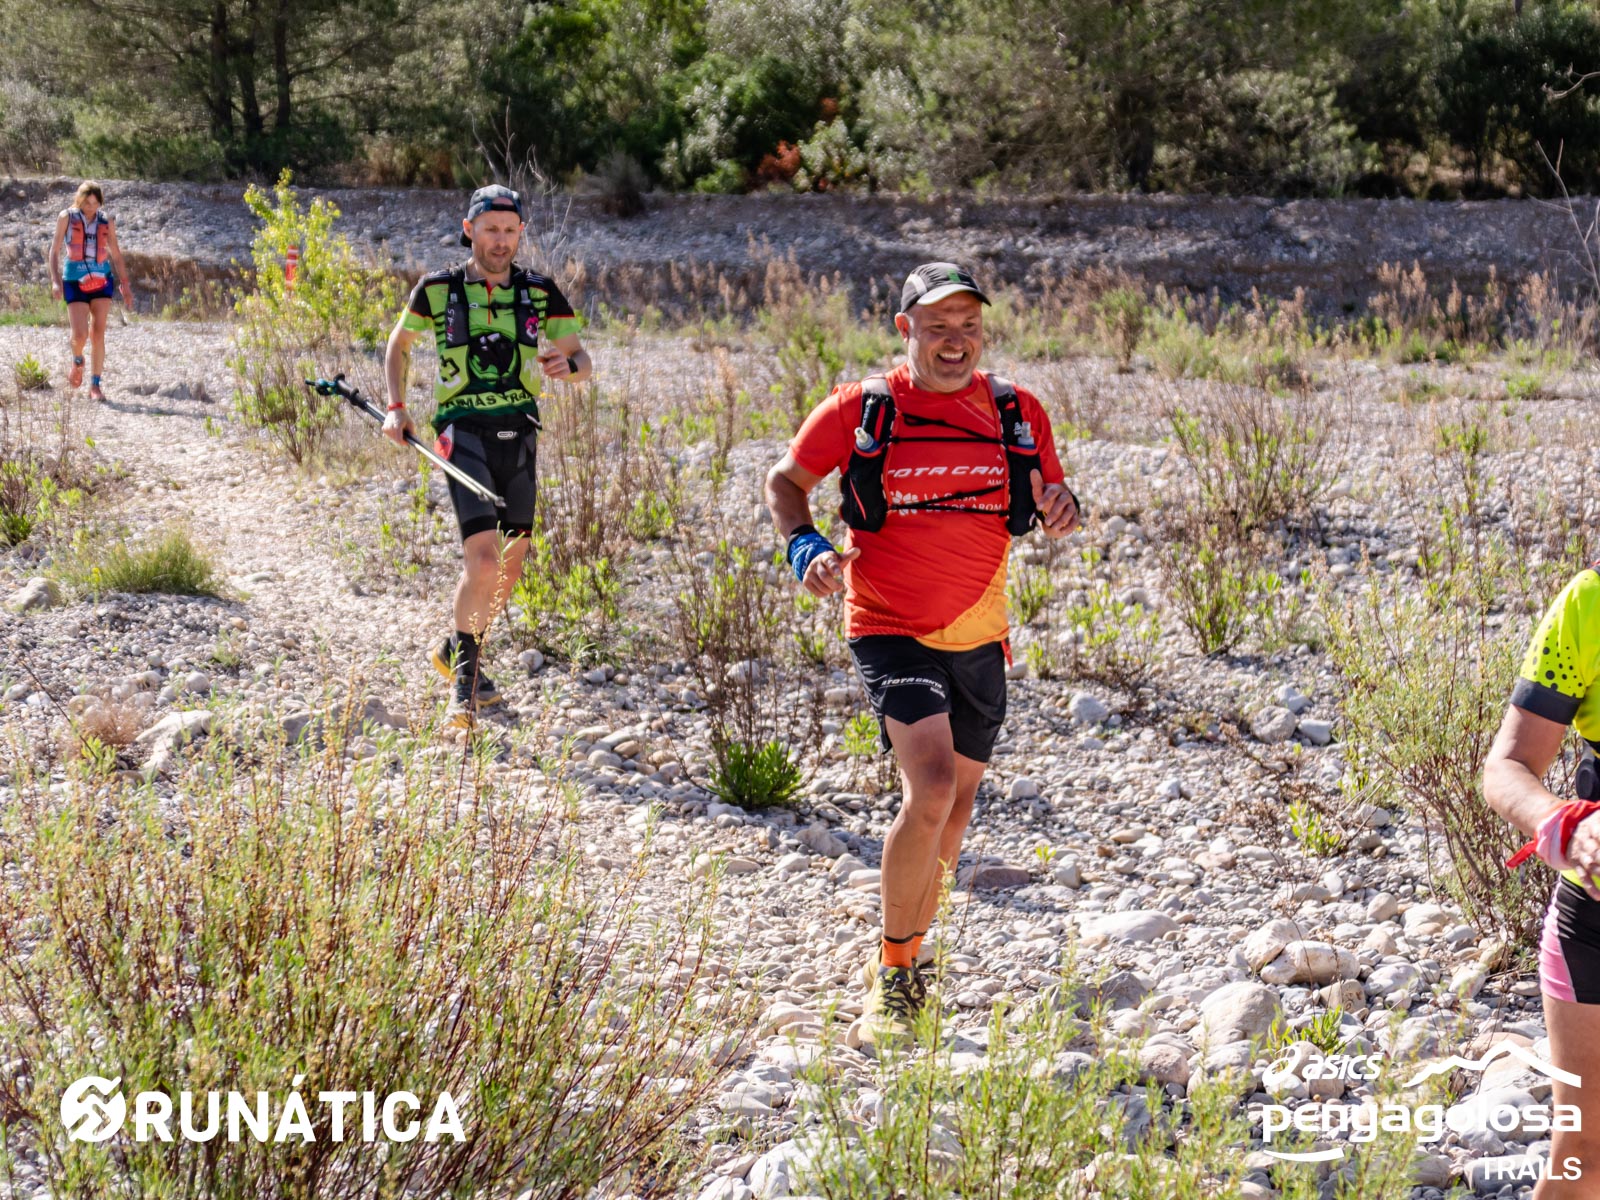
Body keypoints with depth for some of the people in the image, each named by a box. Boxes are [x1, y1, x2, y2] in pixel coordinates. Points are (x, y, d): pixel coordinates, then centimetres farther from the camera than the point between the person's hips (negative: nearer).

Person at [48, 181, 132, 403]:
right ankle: (77, 361, 23)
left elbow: (115, 254, 12)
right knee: (80, 335, -11)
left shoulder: (106, 221, 5)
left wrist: (125, 284, 11)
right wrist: (55, 280, -9)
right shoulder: (67, 217, 0)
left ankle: (95, 386, 4)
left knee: (98, 335, -2)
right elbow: (55, 250, 2)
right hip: (75, 281, -2)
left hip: (102, 280, 2)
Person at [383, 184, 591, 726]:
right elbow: (398, 344, 15)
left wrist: (568, 364, -17)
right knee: (483, 558, -18)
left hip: (520, 432, 4)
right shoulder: (438, 289, -1)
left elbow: (583, 362, 7)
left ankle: (458, 652, 34)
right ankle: (464, 676, 1)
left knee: (511, 563, 10)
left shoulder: (540, 292, 4)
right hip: (464, 431, -4)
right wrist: (395, 407, 4)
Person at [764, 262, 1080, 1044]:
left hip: (979, 641, 5)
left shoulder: (1018, 414, 2)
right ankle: (895, 968, -7)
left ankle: (902, 965, 39)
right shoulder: (860, 410, -7)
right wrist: (803, 545, -15)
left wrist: (1060, 508, -11)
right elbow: (786, 480, 5)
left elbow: (1054, 515, 14)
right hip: (890, 632, -5)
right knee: (930, 789, -24)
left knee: (952, 813, 15)